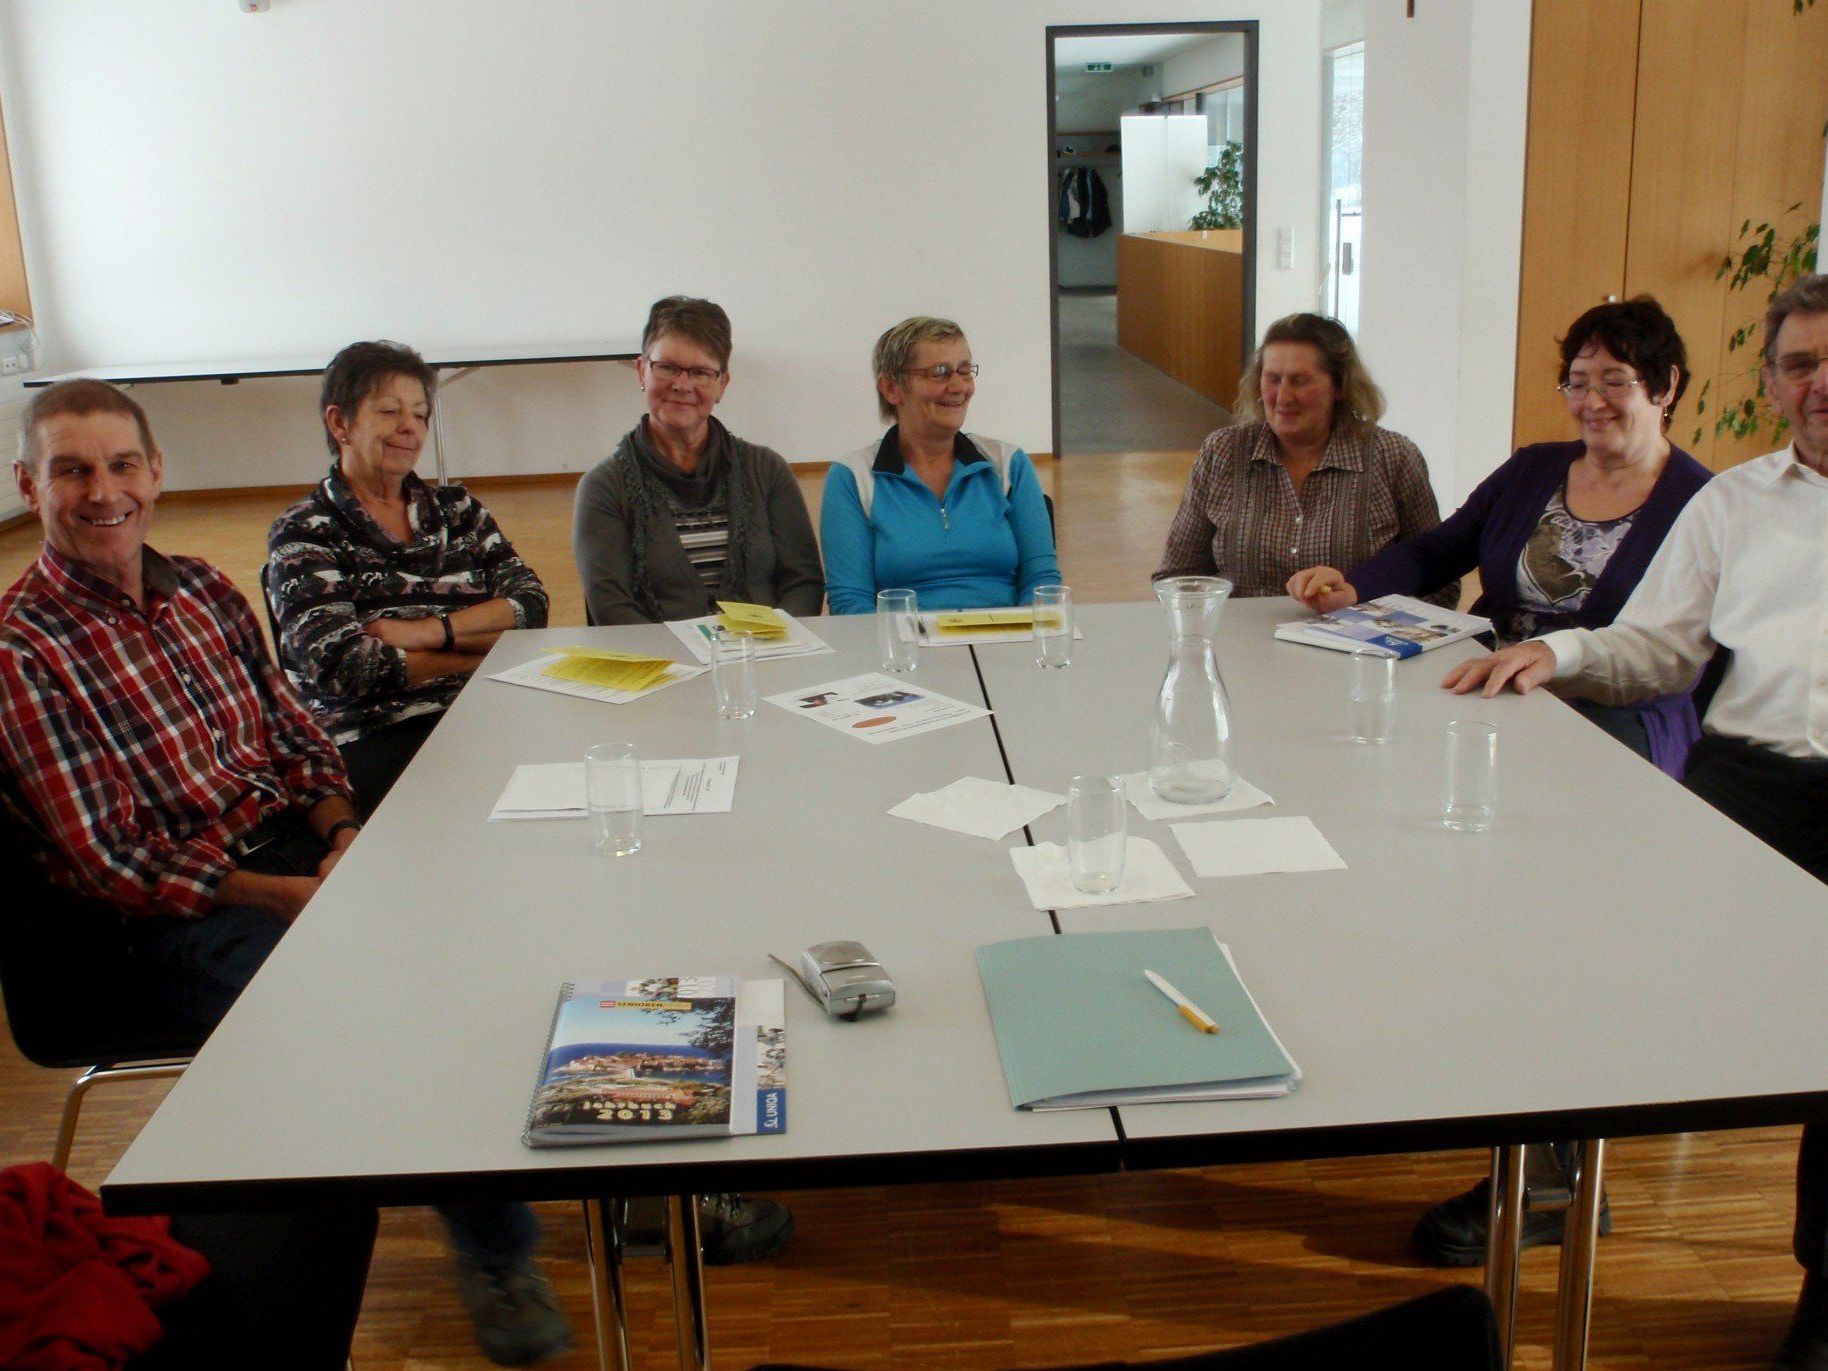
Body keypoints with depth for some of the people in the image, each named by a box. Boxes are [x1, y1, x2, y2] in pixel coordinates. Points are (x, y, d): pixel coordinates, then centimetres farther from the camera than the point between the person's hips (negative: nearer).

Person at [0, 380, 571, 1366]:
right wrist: (298, 897, -17)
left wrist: (345, 833, -6)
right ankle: (496, 1254, -5)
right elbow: (110, 860, -15)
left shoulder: (202, 590, 9)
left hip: (301, 847, 7)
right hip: (186, 916, -6)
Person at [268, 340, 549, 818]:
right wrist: (477, 655, -4)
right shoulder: (302, 534, 4)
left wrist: (429, 631, -9)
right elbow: (339, 664, -9)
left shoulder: (456, 508, 19)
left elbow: (531, 602, 6)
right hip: (370, 739, -5)